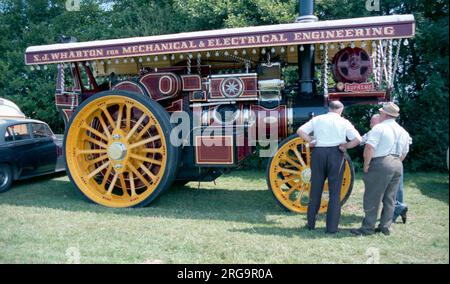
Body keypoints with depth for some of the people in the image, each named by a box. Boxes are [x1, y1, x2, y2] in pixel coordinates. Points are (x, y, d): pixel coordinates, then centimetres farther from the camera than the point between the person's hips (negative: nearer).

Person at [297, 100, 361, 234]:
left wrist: (311, 141, 3)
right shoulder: (344, 122, 1)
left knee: (315, 189, 12)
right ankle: (332, 227, 7)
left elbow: (300, 131, 1)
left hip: (318, 153, 2)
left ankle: (311, 223, 20)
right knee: (335, 192, 6)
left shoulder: (317, 119, 7)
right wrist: (345, 146, 1)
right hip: (336, 154, -2)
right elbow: (358, 139, -6)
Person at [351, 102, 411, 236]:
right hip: (397, 165, 8)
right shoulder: (403, 131, 15)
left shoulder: (379, 128, -9)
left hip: (381, 164, -8)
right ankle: (385, 227, 18)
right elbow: (404, 152, 21)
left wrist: (366, 164, -10)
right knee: (390, 199, 12)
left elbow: (369, 147, -18)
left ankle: (368, 228, 3)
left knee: (372, 198, -2)